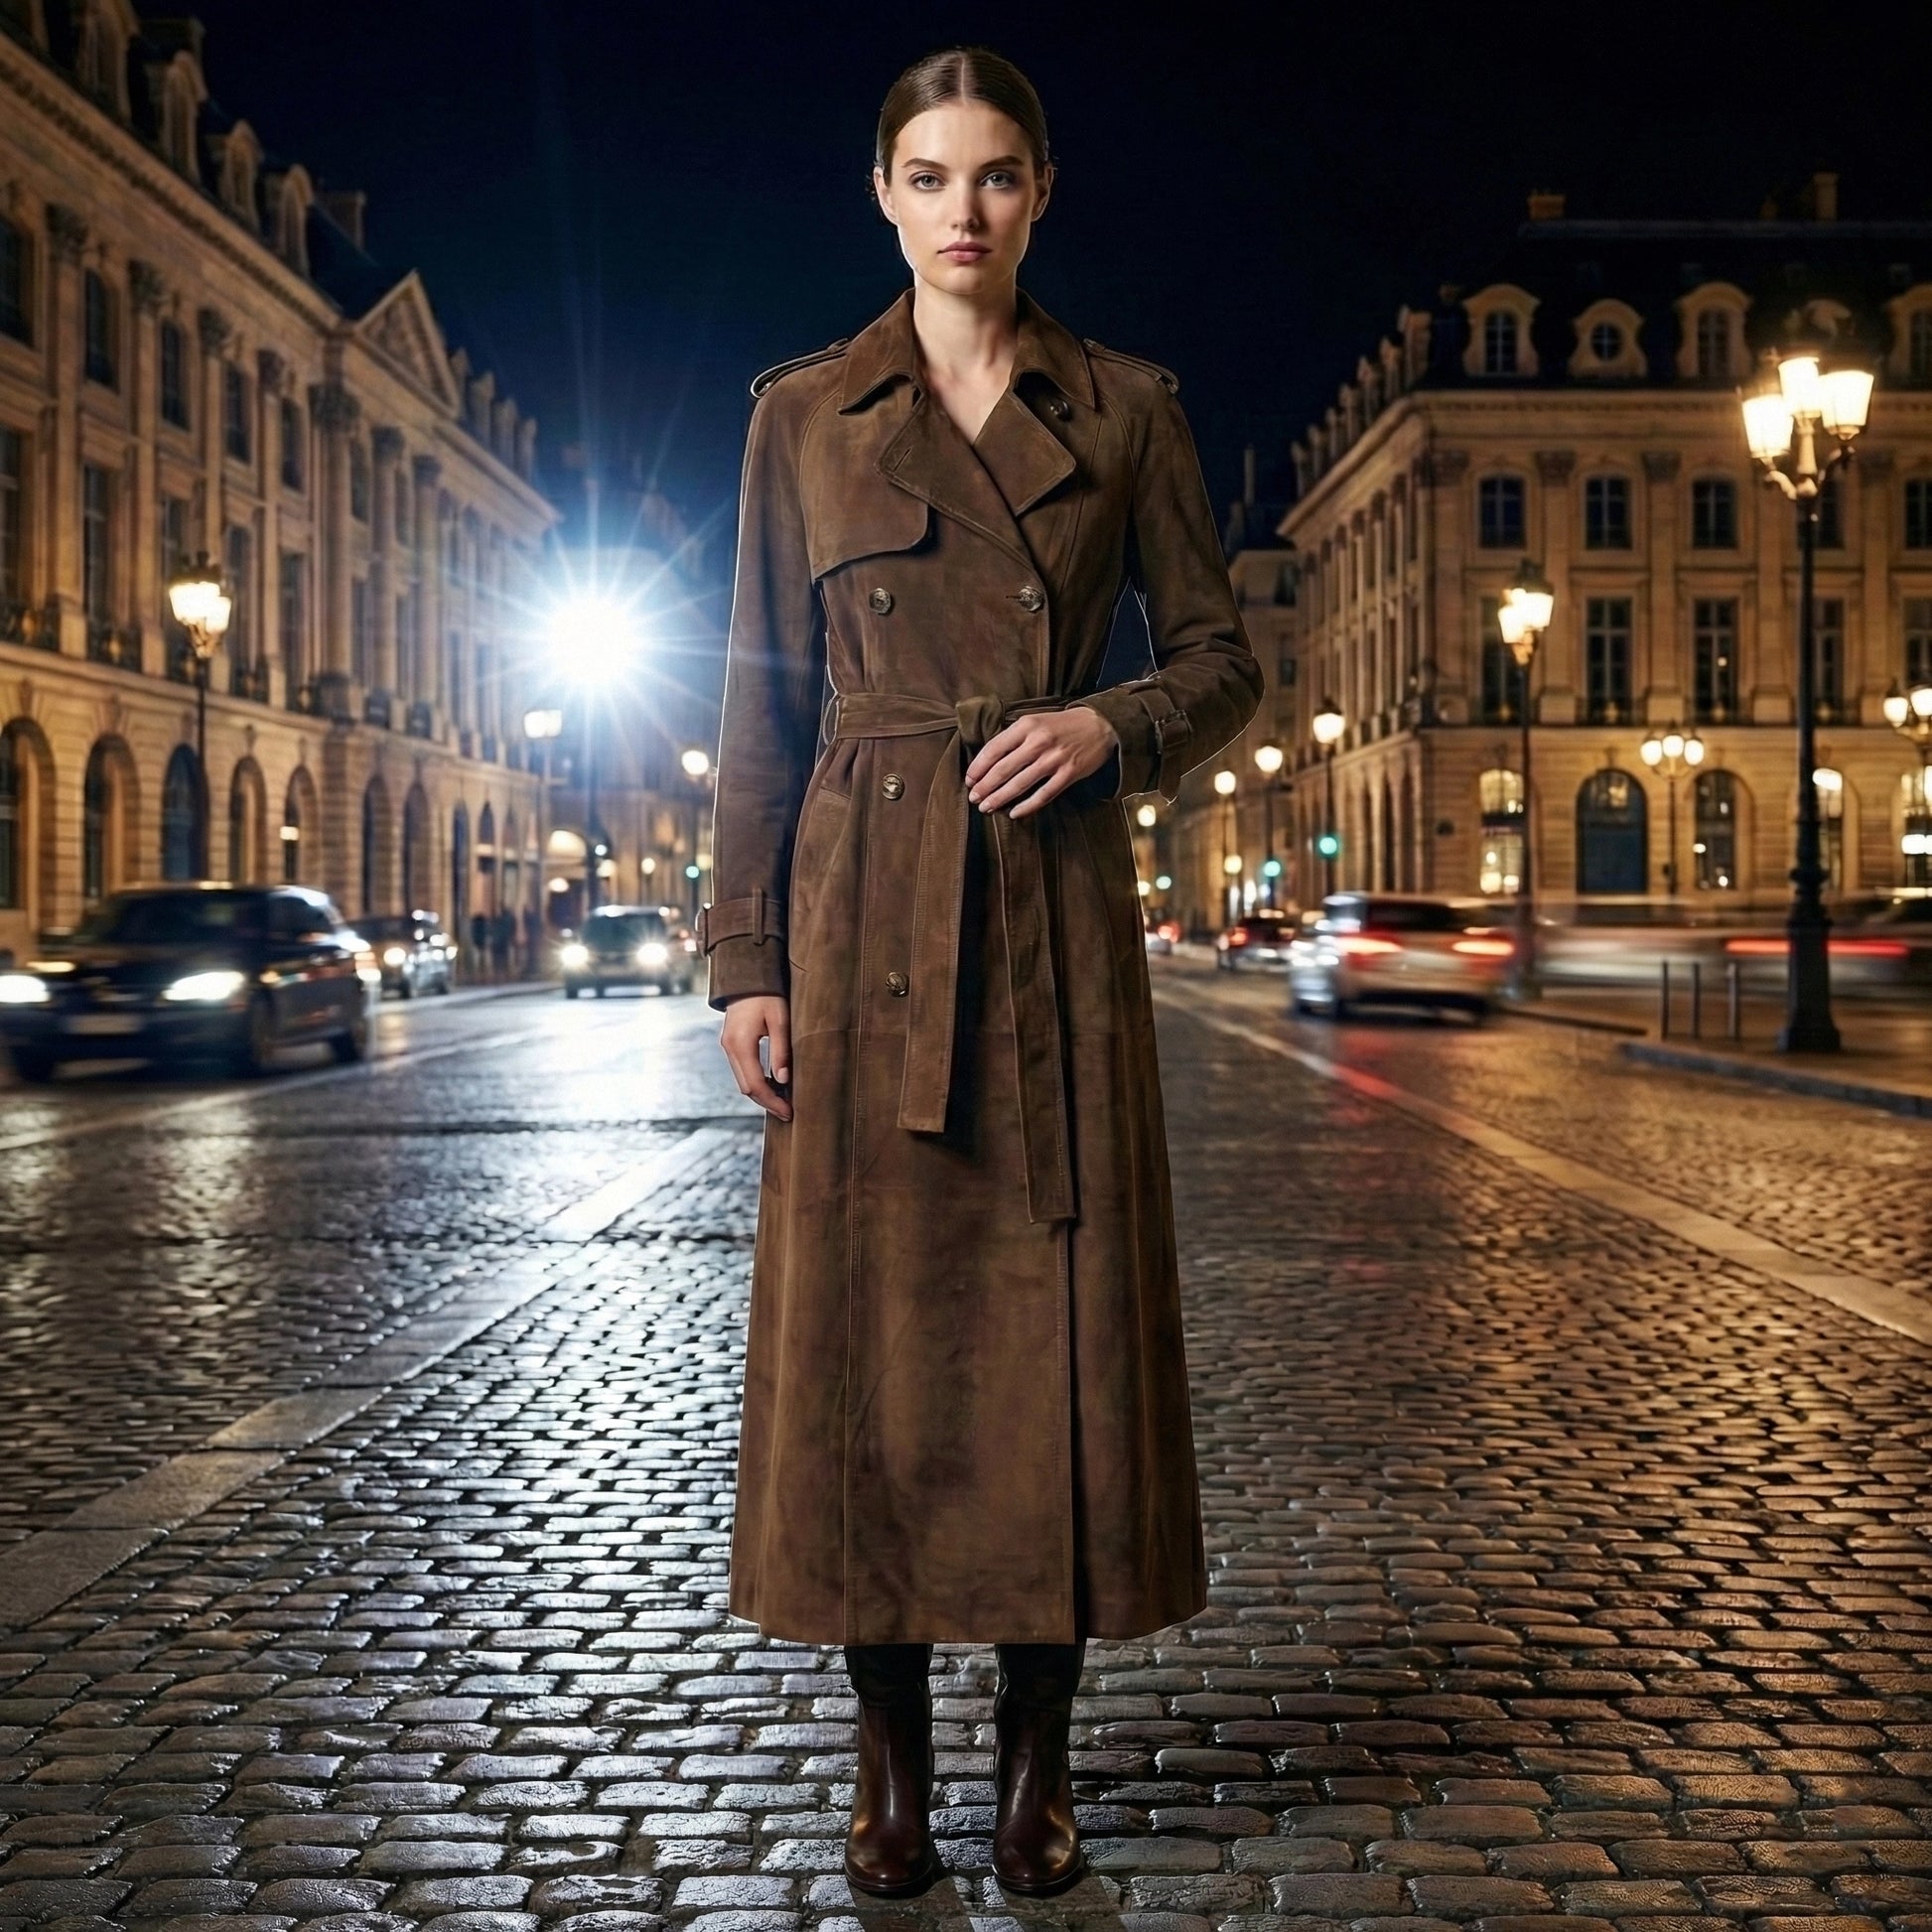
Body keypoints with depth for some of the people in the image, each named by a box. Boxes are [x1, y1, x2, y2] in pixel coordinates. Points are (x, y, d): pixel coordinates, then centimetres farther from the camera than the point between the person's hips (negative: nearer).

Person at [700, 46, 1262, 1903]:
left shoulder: (1125, 409, 7)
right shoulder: (803, 413, 7)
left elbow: (1223, 659, 10)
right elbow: (763, 709, 5)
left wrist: (1113, 725, -12)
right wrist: (746, 955, -2)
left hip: (1057, 909, 0)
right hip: (864, 910, 0)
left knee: (1061, 1319, 1)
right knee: (862, 1314, 1)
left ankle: (1038, 1753, 17)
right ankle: (891, 1752, 16)